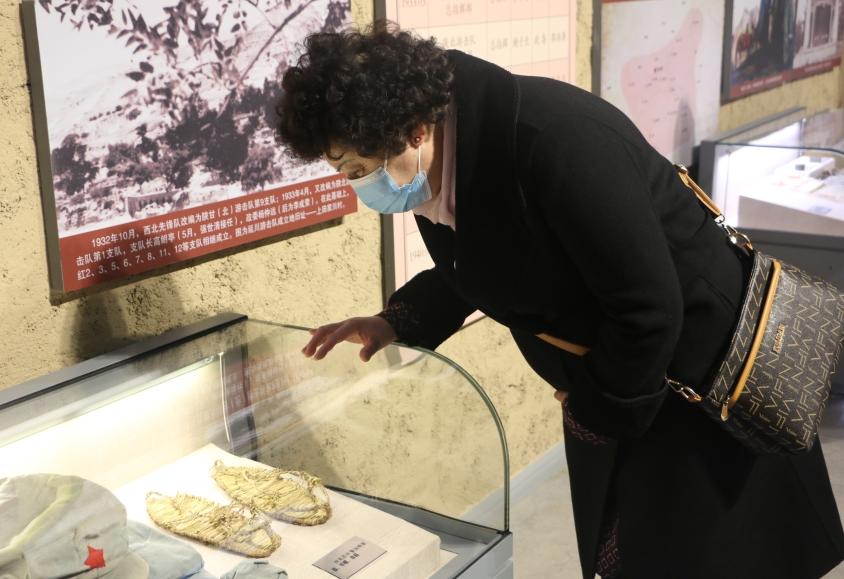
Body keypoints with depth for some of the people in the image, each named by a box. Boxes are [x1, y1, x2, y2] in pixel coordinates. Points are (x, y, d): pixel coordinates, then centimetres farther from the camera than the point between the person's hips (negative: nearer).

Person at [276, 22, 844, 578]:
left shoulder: (559, 140, -35)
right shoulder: (438, 167, -8)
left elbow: (649, 307, -30)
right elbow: (476, 272, 12)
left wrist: (597, 408, -15)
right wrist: (394, 323, -3)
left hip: (707, 374, -8)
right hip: (599, 390, 8)